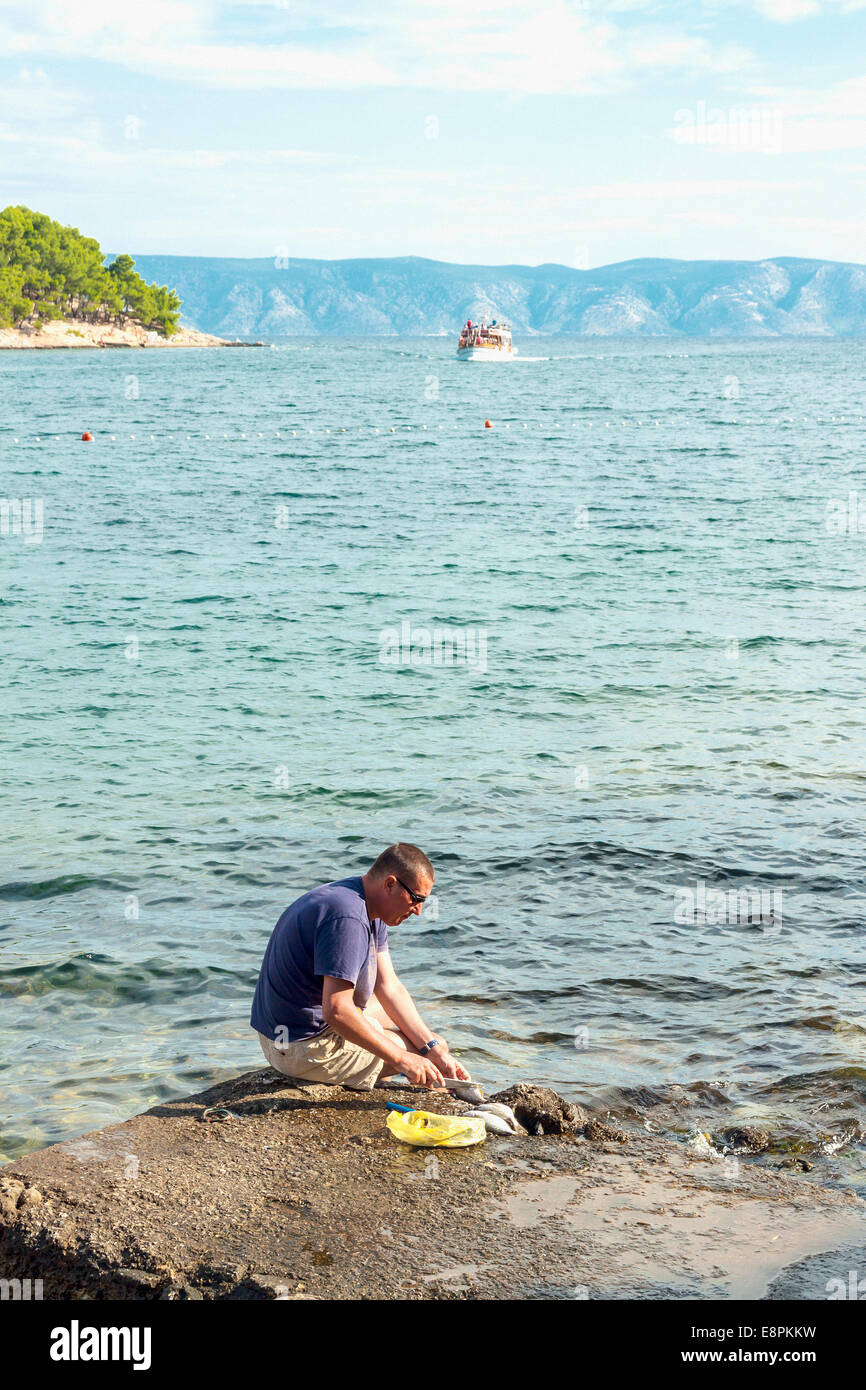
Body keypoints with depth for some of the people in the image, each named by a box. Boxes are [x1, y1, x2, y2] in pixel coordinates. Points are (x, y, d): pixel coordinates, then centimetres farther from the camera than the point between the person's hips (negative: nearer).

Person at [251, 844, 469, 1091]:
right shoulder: (347, 918, -27)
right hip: (307, 1048, -11)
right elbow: (336, 1011, -32)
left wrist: (435, 1051, -4)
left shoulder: (369, 911, 7)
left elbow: (389, 987, 6)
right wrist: (401, 1060, -27)